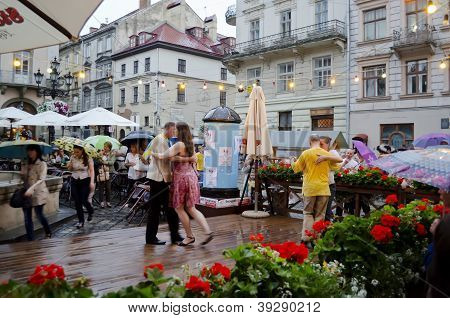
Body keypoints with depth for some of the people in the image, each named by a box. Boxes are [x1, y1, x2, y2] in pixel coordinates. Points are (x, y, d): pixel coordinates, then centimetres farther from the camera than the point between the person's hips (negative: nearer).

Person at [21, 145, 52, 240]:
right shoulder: (26, 164, 12)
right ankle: (30, 239, 15)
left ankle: (48, 233, 27)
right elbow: (23, 177, 10)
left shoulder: (42, 164, -5)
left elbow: (41, 179, -15)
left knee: (39, 215, 1)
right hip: (26, 193, 5)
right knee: (27, 217, 5)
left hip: (38, 193, -5)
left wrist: (31, 189, -28)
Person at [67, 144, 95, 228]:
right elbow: (70, 169, 13)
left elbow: (92, 170, -13)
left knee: (84, 200, -5)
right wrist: (69, 166, -11)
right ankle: (81, 221, 13)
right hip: (75, 181, 4)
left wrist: (92, 182, -24)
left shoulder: (88, 158, -9)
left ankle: (91, 212, 29)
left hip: (85, 181, -4)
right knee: (77, 202, 2)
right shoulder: (72, 158, 2)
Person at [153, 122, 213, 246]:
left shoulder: (179, 145, -15)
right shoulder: (190, 144, 11)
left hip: (182, 178, -8)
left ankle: (190, 236, 14)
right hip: (191, 176, 8)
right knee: (191, 208, 12)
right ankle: (208, 231, 3)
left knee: (179, 208, 6)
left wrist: (152, 153, -1)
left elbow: (163, 156, -19)